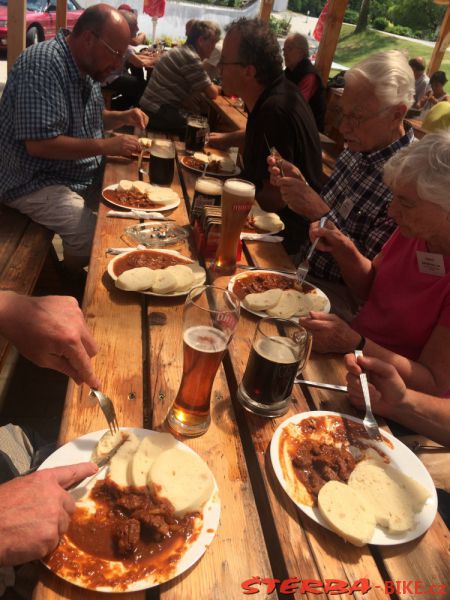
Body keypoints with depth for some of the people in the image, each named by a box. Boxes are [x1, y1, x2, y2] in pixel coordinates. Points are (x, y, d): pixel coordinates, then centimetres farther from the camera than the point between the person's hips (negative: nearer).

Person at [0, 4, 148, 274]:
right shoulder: (43, 65, -23)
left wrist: (122, 118, 1)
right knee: (92, 236, -27)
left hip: (84, 174, 10)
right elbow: (39, 144, -29)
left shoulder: (87, 67, 6)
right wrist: (106, 146, -26)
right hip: (37, 181, -9)